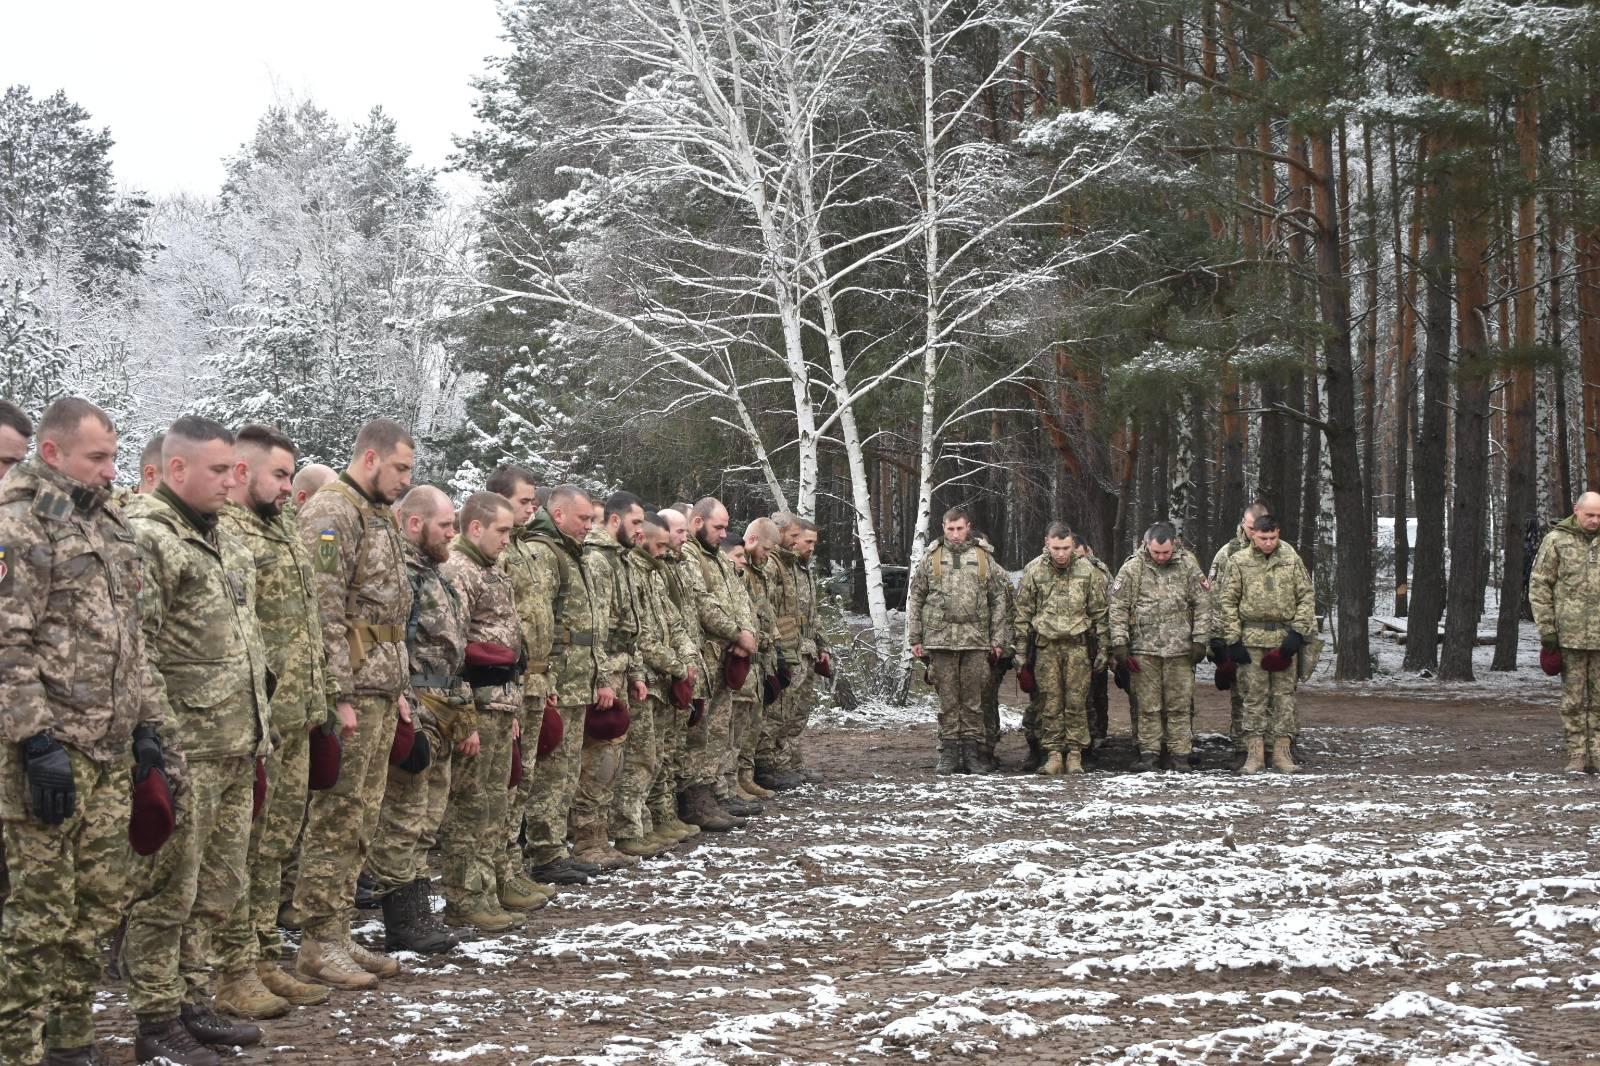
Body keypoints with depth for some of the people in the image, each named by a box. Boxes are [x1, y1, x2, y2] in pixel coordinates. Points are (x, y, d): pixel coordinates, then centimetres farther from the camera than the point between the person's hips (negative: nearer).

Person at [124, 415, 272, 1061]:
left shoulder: (226, 542, 17)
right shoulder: (146, 540, -11)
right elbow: (135, 654, -17)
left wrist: (258, 731, 21)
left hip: (237, 748, 9)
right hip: (184, 752, -9)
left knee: (218, 889, 14)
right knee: (166, 893, 0)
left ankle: (192, 1002, 25)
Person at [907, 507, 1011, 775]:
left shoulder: (984, 559, 9)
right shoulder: (930, 560, 8)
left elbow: (998, 601, 9)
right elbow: (915, 600, 8)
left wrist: (998, 639, 3)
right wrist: (915, 639, 2)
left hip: (976, 640, 0)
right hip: (941, 639, 0)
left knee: (973, 698, 2)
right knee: (947, 699, 2)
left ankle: (972, 751, 8)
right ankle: (949, 752, 8)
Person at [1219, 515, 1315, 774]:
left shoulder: (1292, 560, 6)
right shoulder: (1239, 562, 3)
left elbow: (1307, 596, 6)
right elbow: (1227, 601, 2)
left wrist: (1298, 631, -5)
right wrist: (1233, 639, -4)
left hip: (1284, 636, 1)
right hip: (1252, 639, -1)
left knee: (1284, 694, 2)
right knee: (1255, 695, 1)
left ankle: (1281, 753, 8)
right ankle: (1254, 753, 5)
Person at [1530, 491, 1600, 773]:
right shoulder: (1556, 541, 0)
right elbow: (1539, 588, -1)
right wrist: (1547, 631, -5)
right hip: (1570, 633, -2)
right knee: (1573, 697, 3)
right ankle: (1576, 755, 8)